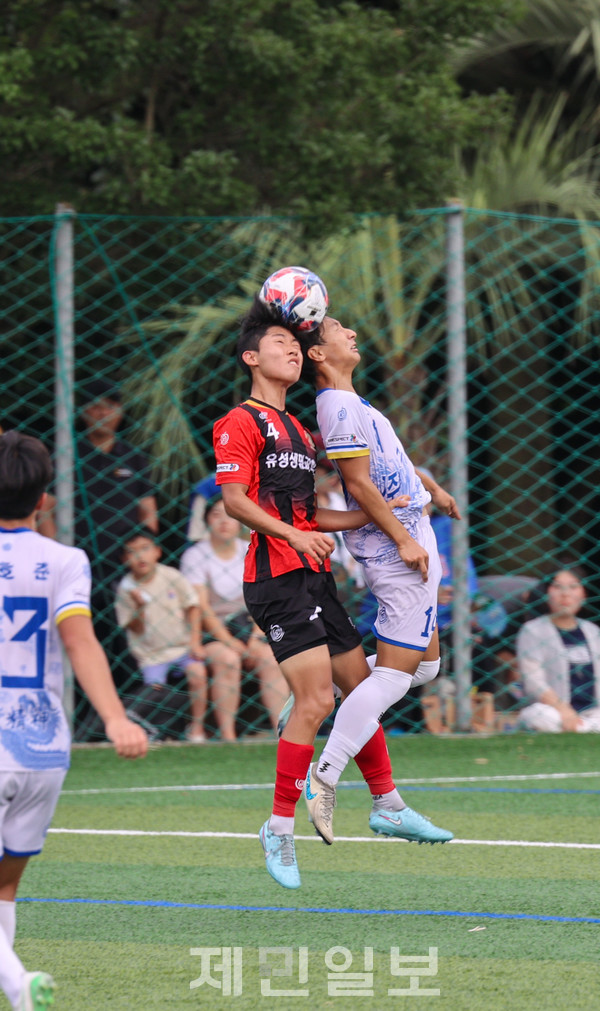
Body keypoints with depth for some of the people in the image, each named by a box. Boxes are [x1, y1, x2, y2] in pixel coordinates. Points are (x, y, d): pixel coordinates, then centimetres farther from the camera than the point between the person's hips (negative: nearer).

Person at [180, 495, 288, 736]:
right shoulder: (195, 556, -2)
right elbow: (201, 606, -11)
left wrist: (257, 637, -12)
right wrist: (229, 641, -20)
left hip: (248, 624, 3)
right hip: (213, 630, -3)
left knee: (270, 658, -24)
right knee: (228, 659, -32)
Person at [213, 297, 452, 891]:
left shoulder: (297, 431, 23)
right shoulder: (241, 424, -5)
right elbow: (234, 500, -16)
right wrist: (291, 534, -28)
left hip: (313, 576, 9)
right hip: (277, 580, -9)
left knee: (362, 687, 14)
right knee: (316, 699, -16)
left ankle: (387, 804, 27)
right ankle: (280, 828, -10)